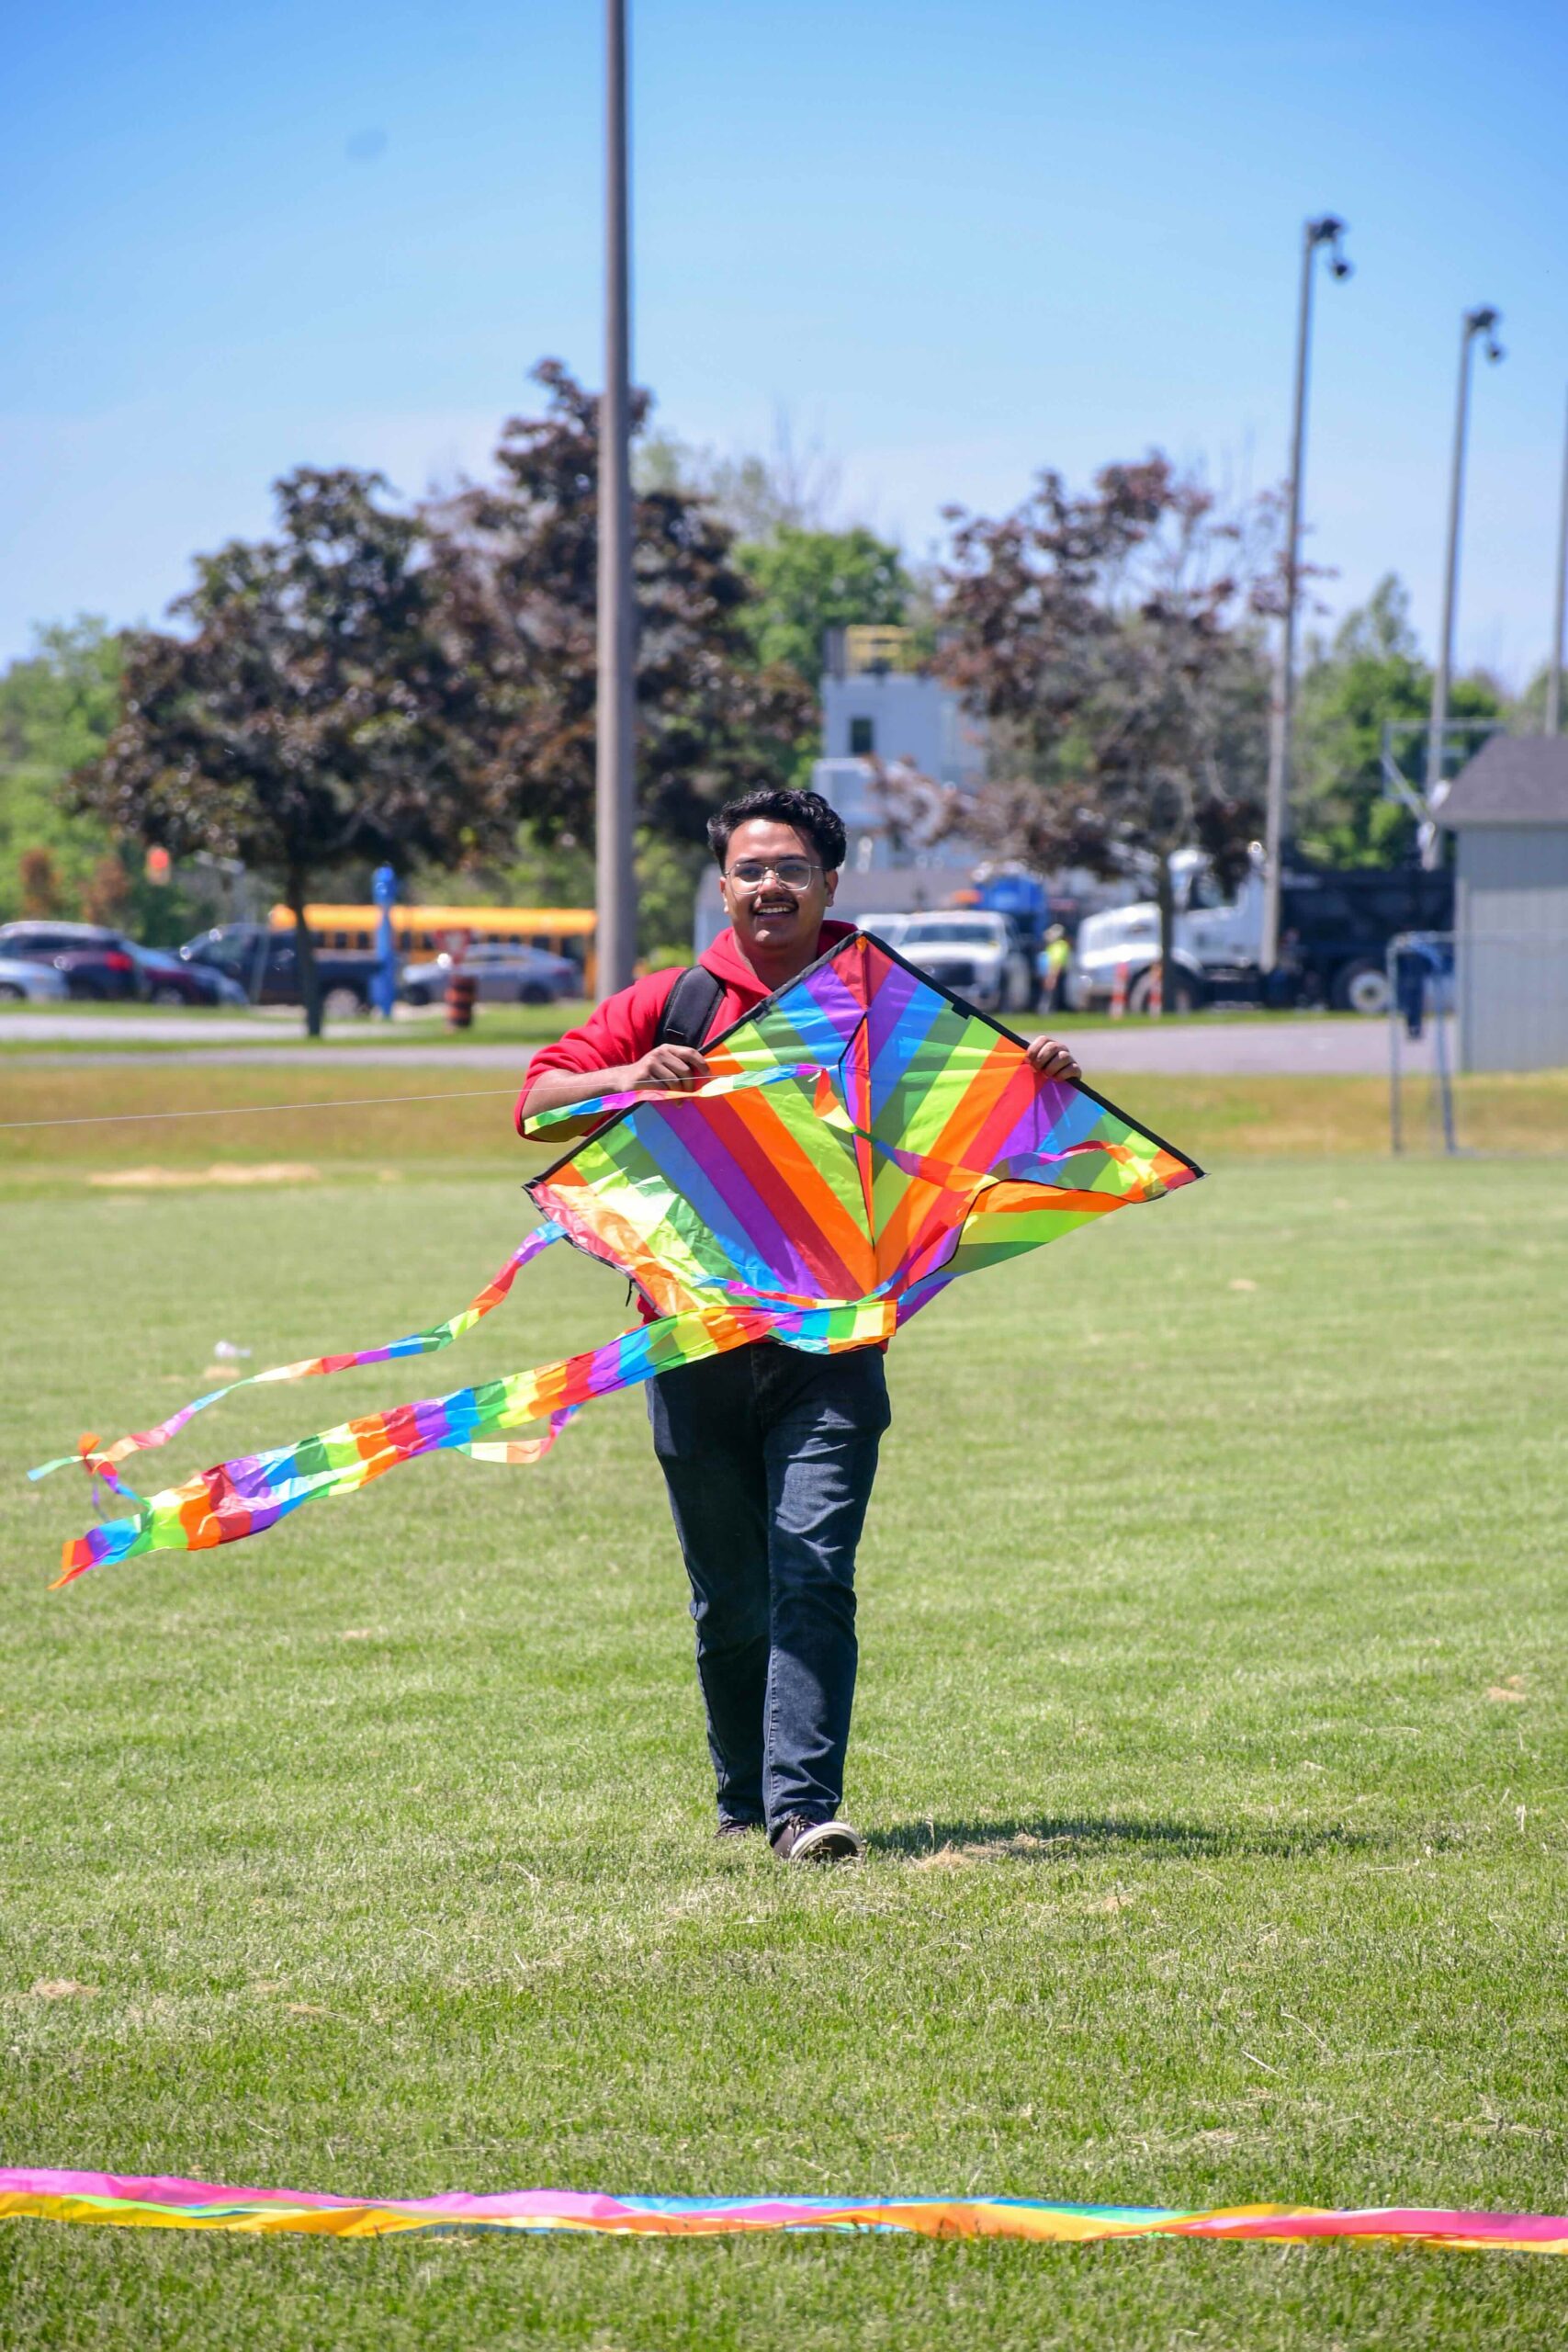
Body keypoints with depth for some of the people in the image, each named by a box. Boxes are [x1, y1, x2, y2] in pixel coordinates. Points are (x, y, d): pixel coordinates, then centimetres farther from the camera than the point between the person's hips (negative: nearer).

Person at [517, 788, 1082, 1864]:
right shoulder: (672, 1005, 8)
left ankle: (805, 1806, -18)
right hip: (696, 1333, 1)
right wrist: (632, 1081, -14)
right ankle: (745, 1796, 26)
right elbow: (537, 1101, 5)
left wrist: (1043, 1077, -10)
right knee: (730, 1597, 10)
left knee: (814, 1577, -13)